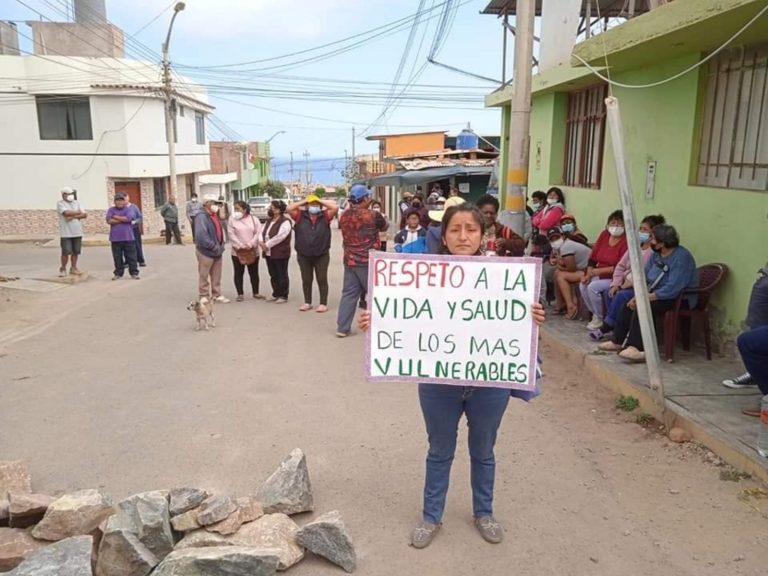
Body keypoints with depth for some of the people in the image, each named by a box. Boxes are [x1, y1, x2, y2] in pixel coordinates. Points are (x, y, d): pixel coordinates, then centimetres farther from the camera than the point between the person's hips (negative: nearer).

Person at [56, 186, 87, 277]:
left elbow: (84, 215, 4)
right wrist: (78, 212, -3)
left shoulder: (77, 203, 13)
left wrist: (73, 216, -11)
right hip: (66, 233, -5)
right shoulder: (60, 203, -2)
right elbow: (66, 213, -19)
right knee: (66, 252, -5)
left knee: (76, 252, 7)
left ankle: (73, 268, 20)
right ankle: (63, 269, 9)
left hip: (77, 232, 5)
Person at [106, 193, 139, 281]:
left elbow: (129, 218, -16)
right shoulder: (111, 210, 7)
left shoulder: (128, 209, 4)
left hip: (128, 238, -1)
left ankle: (134, 272, 8)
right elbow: (109, 220, -9)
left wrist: (116, 217, -6)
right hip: (115, 238, 1)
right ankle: (118, 273, 17)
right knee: (117, 257, 7)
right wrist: (123, 219, -8)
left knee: (131, 256, 2)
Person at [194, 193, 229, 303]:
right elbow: (201, 236, -28)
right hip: (205, 251, -8)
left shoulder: (215, 215, 12)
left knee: (216, 275, 15)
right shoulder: (201, 216, -17)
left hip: (217, 251, 8)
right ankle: (204, 296, 13)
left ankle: (217, 294, 26)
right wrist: (214, 247, -23)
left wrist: (220, 246, 8)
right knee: (204, 276, 5)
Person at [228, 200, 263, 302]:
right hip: (237, 251, -1)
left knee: (254, 273, 10)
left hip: (253, 251, 1)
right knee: (238, 273, 4)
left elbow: (258, 233, -5)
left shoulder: (254, 219, 2)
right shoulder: (232, 220, 0)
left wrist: (250, 244, -16)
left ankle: (255, 293, 22)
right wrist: (240, 246, -18)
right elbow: (232, 235, -8)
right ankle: (240, 294, 13)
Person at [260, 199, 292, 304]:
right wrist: (262, 243, -9)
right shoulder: (269, 221, 16)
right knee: (273, 275, 15)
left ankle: (283, 296, 8)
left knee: (282, 275, 0)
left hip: (280, 253, -8)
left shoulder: (285, 222, -13)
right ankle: (276, 294, 26)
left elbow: (279, 237, -23)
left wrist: (267, 244, -18)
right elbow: (262, 232, 12)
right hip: (269, 253, 8)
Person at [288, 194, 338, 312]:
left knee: (322, 280, 5)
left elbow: (335, 207, -9)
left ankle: (323, 303, 12)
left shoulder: (325, 216, 1)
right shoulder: (300, 215, 2)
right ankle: (307, 302, 24)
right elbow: (289, 208, -6)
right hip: (303, 255, 2)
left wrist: (321, 200, -1)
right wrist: (303, 201, -1)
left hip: (322, 255, -1)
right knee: (306, 280, 12)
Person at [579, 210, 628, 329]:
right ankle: (595, 314, 4)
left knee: (593, 287, -24)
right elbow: (593, 257, 8)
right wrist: (588, 274, -4)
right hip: (600, 275, 7)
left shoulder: (626, 241, -16)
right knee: (583, 285, -13)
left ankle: (599, 319, -5)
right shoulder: (604, 235, 5)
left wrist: (598, 271, -21)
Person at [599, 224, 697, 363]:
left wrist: (646, 298, -24)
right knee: (629, 305, -7)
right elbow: (644, 277, 9)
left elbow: (671, 290, -28)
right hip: (656, 294, 9)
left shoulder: (681, 257, -21)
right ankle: (617, 341, -1)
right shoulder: (656, 254, 7)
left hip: (680, 298, -9)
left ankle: (637, 348, -33)